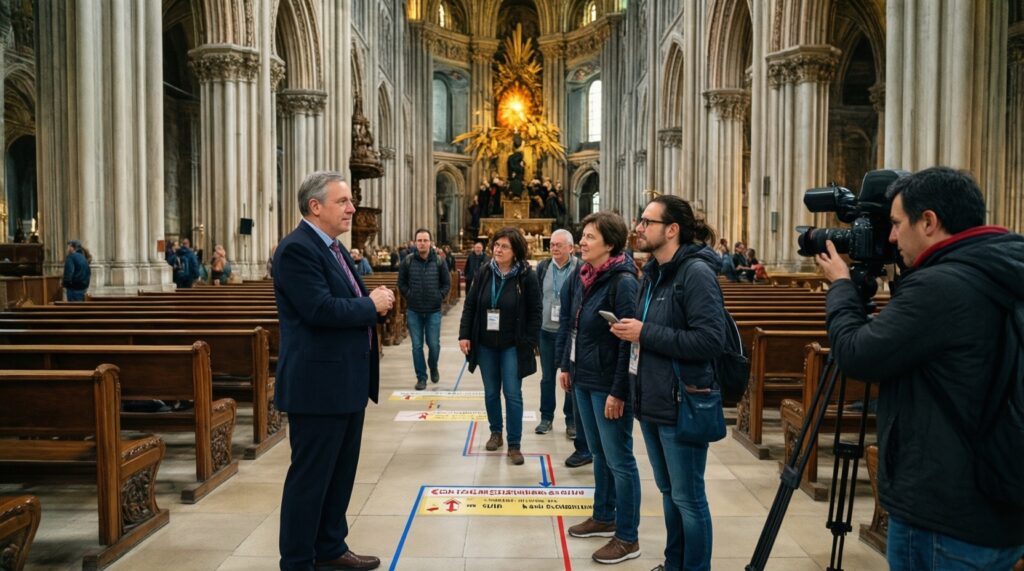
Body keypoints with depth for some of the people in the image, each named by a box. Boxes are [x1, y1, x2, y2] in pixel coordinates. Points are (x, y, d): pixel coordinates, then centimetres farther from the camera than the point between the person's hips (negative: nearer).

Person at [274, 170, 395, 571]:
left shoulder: (334, 248, 15)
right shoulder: (297, 248, -16)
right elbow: (320, 310, -26)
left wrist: (374, 301, 1)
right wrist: (372, 305, -14)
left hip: (346, 382, 10)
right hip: (318, 385, -10)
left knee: (340, 474, 19)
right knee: (310, 477, 1)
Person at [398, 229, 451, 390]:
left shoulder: (439, 262, -2)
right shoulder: (407, 262, -3)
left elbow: (446, 283, 7)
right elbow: (401, 283, 7)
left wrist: (439, 297, -2)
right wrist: (409, 296, -1)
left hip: (433, 311, 0)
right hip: (413, 311, 1)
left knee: (434, 344, 3)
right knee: (417, 346, 5)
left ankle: (433, 368, 32)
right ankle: (421, 377, 16)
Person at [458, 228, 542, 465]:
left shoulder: (527, 276, -9)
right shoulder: (484, 273, 0)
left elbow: (535, 312, -7)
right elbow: (470, 305, 5)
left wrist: (530, 343, -12)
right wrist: (464, 335, -2)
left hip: (512, 346, -3)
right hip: (485, 344, 3)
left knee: (512, 394, -2)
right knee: (491, 392, 14)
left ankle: (514, 445, 7)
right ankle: (496, 432, 32)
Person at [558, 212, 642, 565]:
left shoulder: (623, 282, -19)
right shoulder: (581, 276, 5)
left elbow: (630, 341, -21)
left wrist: (619, 391, -21)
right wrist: (566, 365, 15)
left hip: (609, 385, -8)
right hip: (583, 379, 8)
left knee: (619, 460, 3)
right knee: (598, 453, 21)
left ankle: (628, 538, 16)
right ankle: (603, 518, 37)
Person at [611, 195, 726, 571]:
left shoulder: (696, 272, -15)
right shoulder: (652, 272, 11)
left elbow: (711, 339, -24)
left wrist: (645, 334, -22)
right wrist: (631, 330, 2)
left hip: (682, 405, -9)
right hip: (652, 401, 9)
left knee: (688, 498, 4)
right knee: (667, 491, 20)